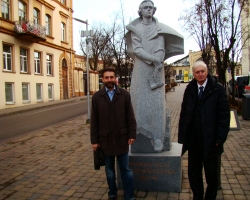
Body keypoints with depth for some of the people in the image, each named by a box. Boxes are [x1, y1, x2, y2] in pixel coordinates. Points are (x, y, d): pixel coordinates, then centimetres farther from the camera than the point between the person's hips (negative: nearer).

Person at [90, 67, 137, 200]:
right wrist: (94, 140, -2)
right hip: (105, 140, 1)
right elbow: (94, 121, 0)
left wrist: (132, 134, -5)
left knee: (125, 169, 8)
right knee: (109, 169, 15)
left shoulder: (124, 94, -2)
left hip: (121, 138, -1)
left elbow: (130, 117, 0)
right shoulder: (96, 97, -1)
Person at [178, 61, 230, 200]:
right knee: (193, 174, 14)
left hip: (210, 141, -3)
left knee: (211, 175, 14)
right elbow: (184, 114, 4)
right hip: (193, 140, 3)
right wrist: (182, 136, 0)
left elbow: (224, 115, -8)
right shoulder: (190, 89, 4)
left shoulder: (218, 89, -7)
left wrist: (220, 139, -12)